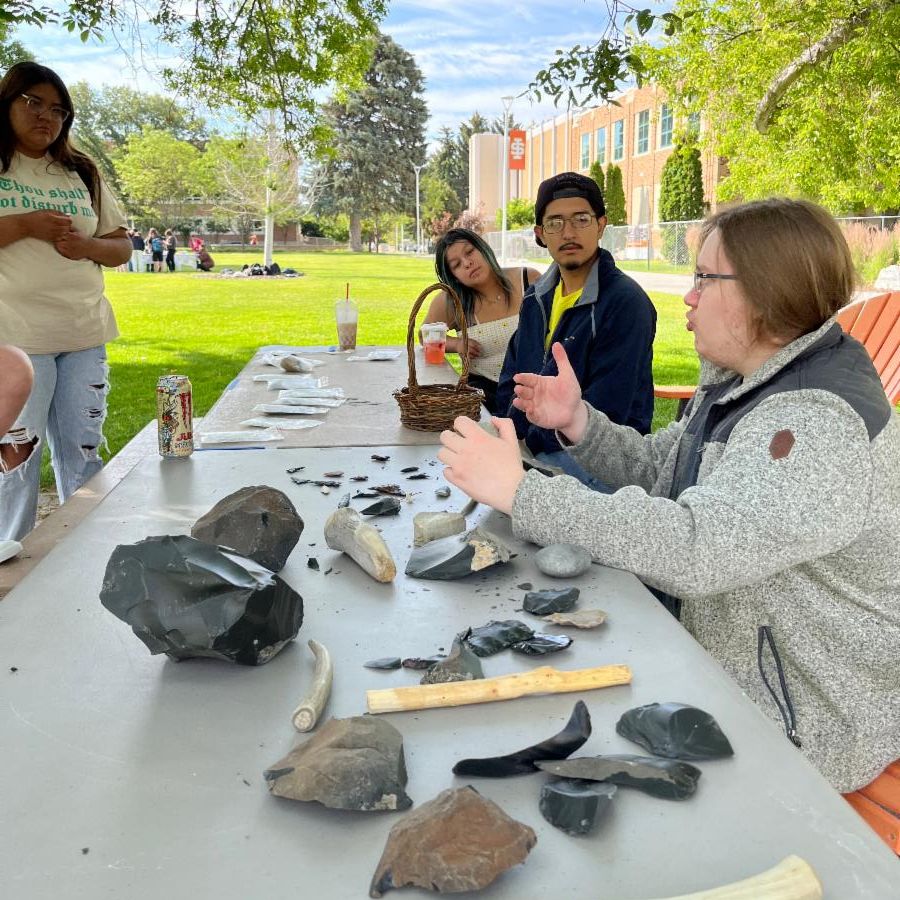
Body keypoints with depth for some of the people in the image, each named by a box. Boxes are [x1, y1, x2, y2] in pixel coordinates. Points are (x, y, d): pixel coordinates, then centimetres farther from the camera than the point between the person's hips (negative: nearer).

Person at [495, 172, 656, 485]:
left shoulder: (625, 302, -14)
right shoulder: (536, 298, 11)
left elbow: (603, 413, -19)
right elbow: (511, 382, 16)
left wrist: (532, 439, -12)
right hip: (532, 449, 7)